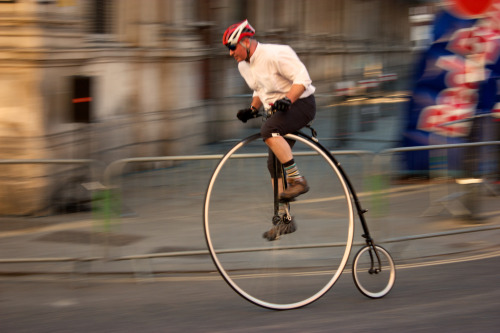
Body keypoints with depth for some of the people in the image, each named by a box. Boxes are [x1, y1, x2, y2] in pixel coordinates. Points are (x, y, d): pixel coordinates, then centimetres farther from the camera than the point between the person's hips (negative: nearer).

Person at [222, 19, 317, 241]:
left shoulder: (275, 55, -20)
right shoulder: (244, 66, 8)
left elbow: (302, 78, -23)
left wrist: (287, 100, -34)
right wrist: (252, 109, 5)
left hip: (301, 104, -9)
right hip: (279, 110, 9)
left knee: (268, 130, -34)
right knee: (274, 164, 5)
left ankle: (297, 181, -28)